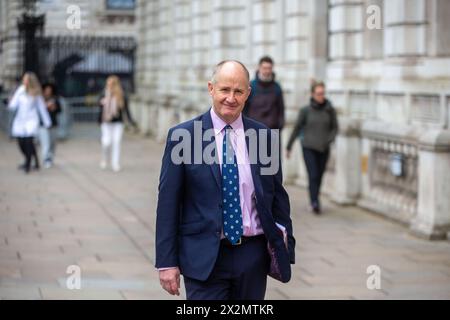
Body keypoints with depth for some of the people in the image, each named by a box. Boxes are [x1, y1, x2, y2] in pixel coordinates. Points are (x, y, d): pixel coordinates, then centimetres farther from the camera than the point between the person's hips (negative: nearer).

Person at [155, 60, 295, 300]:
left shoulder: (263, 136, 6)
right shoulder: (183, 136, -3)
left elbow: (278, 197, 11)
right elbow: (168, 203, -3)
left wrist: (286, 251, 8)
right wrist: (166, 262, -6)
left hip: (254, 254, 3)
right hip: (204, 258, -3)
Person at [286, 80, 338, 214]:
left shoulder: (330, 110, -1)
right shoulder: (305, 110, -5)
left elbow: (334, 128, 8)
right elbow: (297, 129, 3)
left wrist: (329, 140, -11)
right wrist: (289, 147, 7)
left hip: (323, 149, 2)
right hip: (309, 148, -2)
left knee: (319, 177, 7)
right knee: (313, 175, -14)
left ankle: (314, 201, 22)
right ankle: (315, 203, -21)